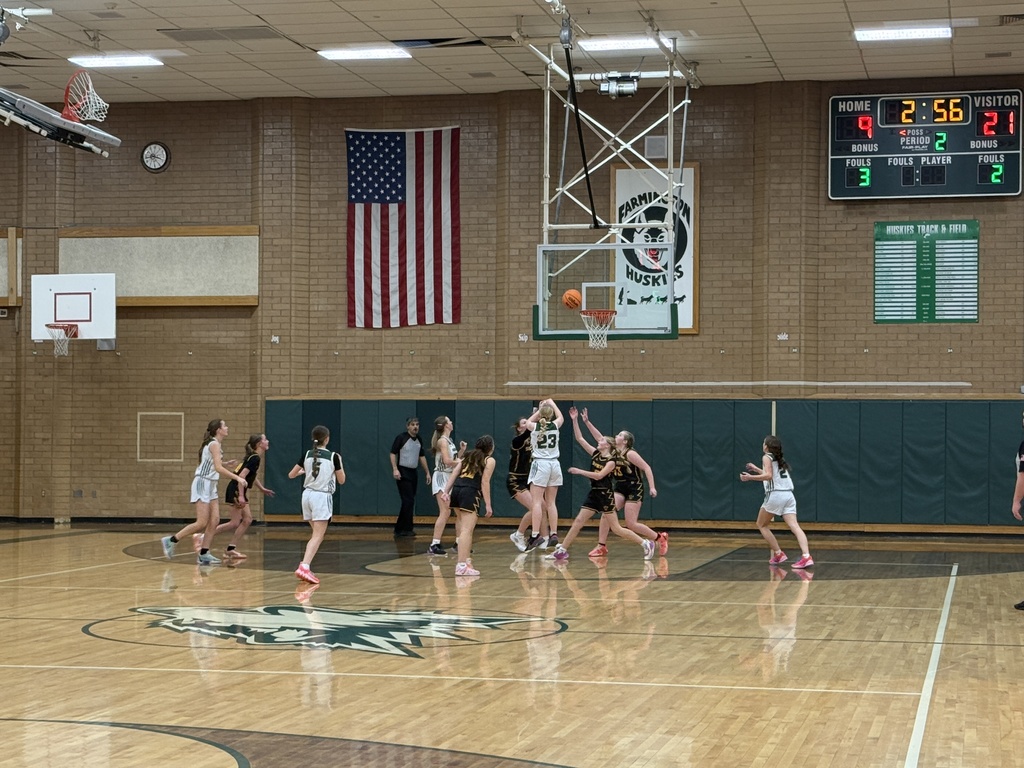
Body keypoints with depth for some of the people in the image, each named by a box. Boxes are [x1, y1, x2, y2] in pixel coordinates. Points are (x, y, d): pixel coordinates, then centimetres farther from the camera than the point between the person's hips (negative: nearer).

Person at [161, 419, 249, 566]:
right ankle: (170, 541, -4)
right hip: (202, 484, -9)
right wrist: (237, 478, -25)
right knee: (202, 523, -11)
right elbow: (218, 468, -23)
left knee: (215, 520, 2)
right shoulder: (214, 444, -14)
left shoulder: (214, 444, 15)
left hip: (210, 485, 9)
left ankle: (204, 554, 3)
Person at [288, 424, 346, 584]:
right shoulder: (333, 457, -7)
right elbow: (341, 480, 2)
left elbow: (291, 475, 11)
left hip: (307, 495, 6)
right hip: (322, 497, -6)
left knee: (317, 534, 21)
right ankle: (304, 567, -27)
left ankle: (305, 565, 13)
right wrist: (340, 463, 15)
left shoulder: (307, 455, 4)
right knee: (318, 536, -9)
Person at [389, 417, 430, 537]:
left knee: (409, 502, 9)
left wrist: (427, 472, 18)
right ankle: (407, 529, -5)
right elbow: (393, 453, -10)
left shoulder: (419, 440, 12)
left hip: (413, 473, 7)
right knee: (408, 501, -11)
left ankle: (399, 529, 16)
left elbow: (422, 456, 20)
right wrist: (395, 469, -20)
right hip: (403, 473, -7)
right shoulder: (401, 438, -8)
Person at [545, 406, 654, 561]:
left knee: (616, 528, -6)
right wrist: (575, 420, 0)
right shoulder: (595, 454, 8)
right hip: (594, 494, 7)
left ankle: (646, 544, 3)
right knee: (578, 521, 2)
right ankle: (562, 550, 5)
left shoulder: (611, 461, -10)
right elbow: (580, 439, 7)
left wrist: (579, 471, -20)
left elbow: (599, 475, -21)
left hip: (605, 495, -7)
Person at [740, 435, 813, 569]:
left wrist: (751, 477, -12)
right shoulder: (779, 459, 23)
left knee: (761, 525, 12)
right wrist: (756, 469, 42)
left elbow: (769, 476, -14)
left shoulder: (767, 457, 0)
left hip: (775, 495, -6)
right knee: (794, 526, -8)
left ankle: (778, 554, 5)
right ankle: (806, 556, -27)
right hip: (788, 495, 6)